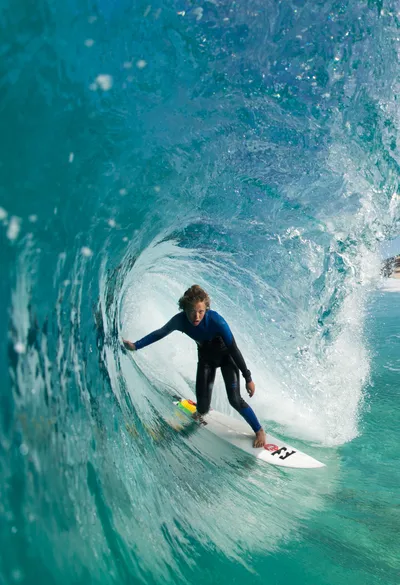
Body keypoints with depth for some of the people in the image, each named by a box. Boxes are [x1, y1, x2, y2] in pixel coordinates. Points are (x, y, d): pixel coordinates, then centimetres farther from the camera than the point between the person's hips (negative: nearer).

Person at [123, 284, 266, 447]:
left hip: (226, 355, -3)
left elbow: (234, 349, -28)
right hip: (206, 357, 3)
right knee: (202, 400, 0)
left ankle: (259, 431, 12)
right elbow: (160, 333, -5)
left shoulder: (216, 321, -38)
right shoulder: (180, 320, -26)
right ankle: (201, 412, 40)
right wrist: (135, 346, -3)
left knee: (235, 400, -13)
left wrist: (248, 378, -21)